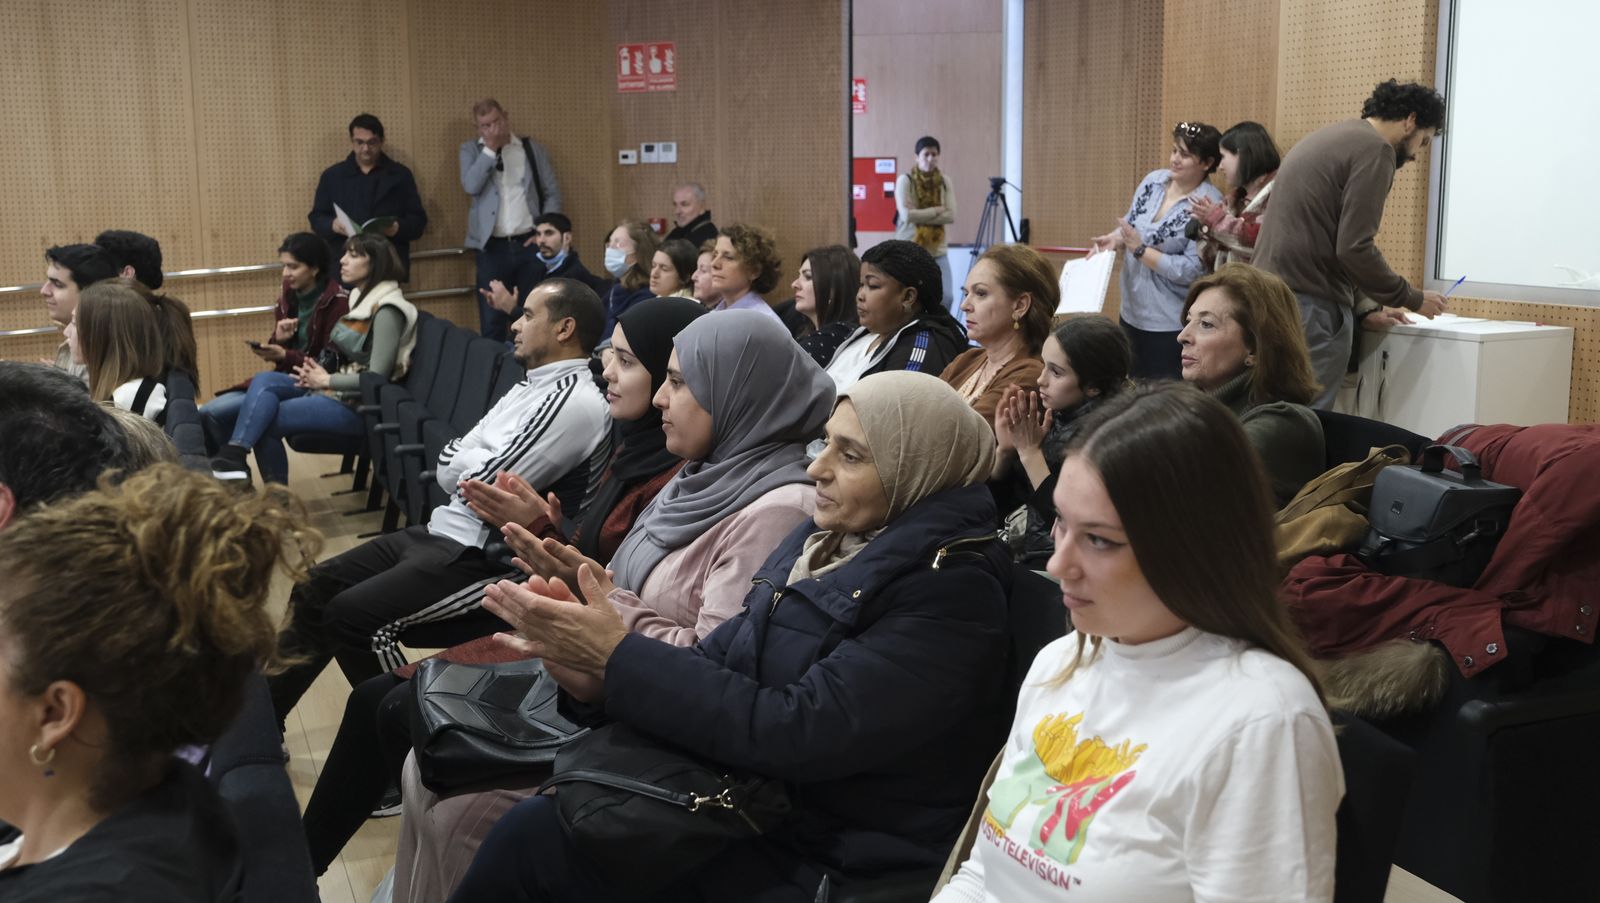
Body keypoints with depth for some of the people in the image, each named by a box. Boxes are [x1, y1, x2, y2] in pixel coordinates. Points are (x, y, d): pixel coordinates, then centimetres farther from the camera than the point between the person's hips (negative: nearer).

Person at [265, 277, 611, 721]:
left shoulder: (575, 402, -17)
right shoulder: (531, 386, 15)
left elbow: (485, 487, -19)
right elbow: (449, 468, 13)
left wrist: (465, 459, 1)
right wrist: (480, 462, -7)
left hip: (486, 556, -10)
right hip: (441, 531, 10)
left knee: (351, 616, -20)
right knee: (314, 590, 7)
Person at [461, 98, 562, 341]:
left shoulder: (532, 148, 8)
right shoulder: (471, 150, 7)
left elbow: (552, 194, 9)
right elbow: (471, 187, -10)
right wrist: (490, 149, -9)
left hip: (529, 244, 1)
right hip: (492, 247, -1)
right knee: (492, 321, -2)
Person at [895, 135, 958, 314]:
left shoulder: (944, 181, 5)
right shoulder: (905, 180, -6)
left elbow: (951, 216, -5)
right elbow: (907, 215, -17)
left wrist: (920, 216, -14)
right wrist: (937, 210, -10)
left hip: (938, 249, 3)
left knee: (946, 297, -7)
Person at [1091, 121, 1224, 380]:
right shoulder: (1153, 181, 3)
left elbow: (1191, 270, -21)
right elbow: (1130, 226, 14)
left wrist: (1140, 250, -20)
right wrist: (1114, 239, -8)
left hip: (1172, 323, -6)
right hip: (1132, 312, 6)